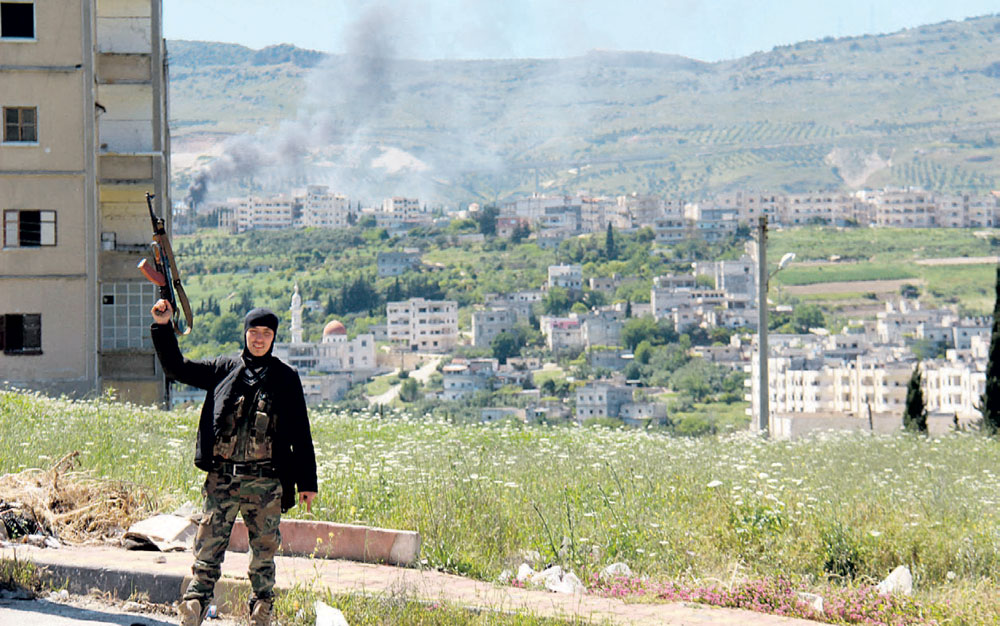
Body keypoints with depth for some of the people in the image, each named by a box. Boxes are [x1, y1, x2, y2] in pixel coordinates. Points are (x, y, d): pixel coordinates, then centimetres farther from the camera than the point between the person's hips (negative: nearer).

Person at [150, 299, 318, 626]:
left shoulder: (286, 378, 7)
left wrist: (307, 482, 7)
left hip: (265, 480, 0)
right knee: (208, 547, -5)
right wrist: (162, 328, 4)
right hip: (221, 476, 0)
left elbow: (300, 434, 9)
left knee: (264, 551, 6)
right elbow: (177, 368, 15)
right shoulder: (223, 369, 10)